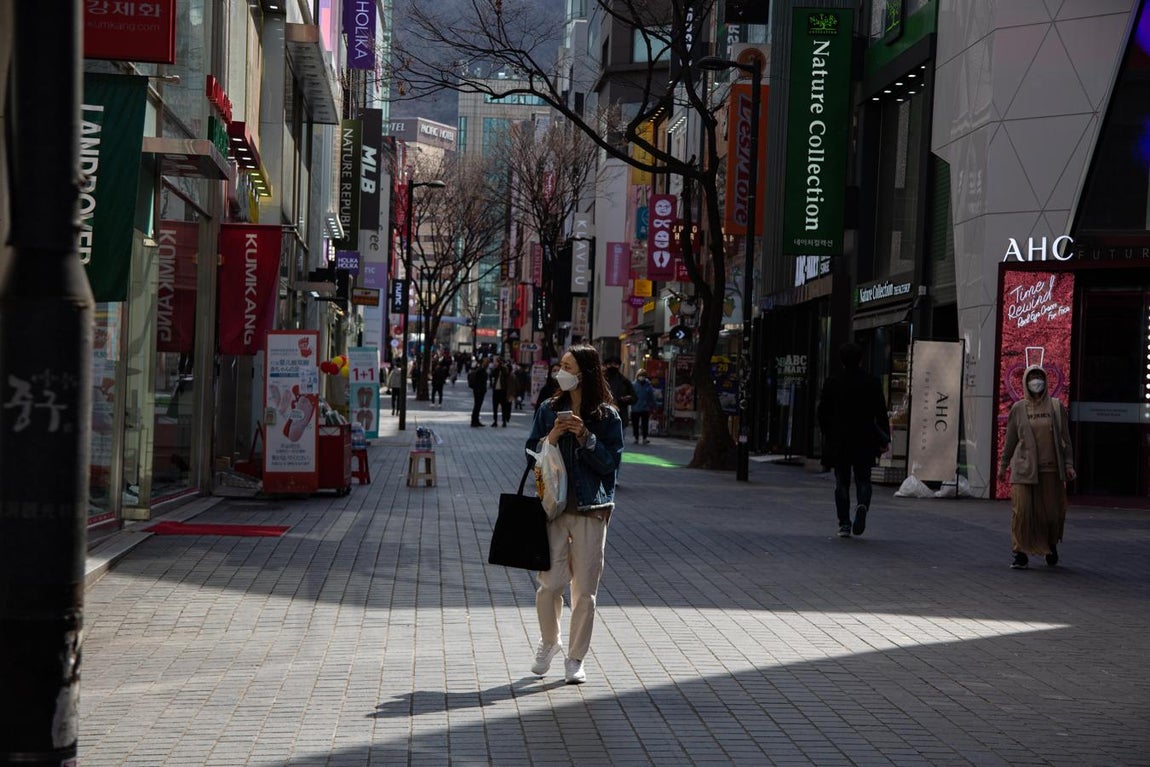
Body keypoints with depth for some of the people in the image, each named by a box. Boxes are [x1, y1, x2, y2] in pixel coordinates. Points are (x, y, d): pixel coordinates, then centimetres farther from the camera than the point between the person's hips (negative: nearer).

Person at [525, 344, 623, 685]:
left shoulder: (607, 415, 1)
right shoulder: (549, 410, 8)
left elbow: (610, 462, -2)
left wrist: (585, 437, -14)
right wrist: (550, 439, -9)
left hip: (591, 510, -1)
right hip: (553, 506, 1)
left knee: (584, 590, 0)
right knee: (550, 584, -4)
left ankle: (575, 658, 14)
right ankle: (548, 643, 23)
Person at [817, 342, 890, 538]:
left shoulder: (832, 383, -1)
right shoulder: (872, 383, -2)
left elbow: (823, 413, 4)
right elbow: (881, 413, -3)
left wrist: (828, 436, 17)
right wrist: (884, 440, 2)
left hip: (839, 441, 0)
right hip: (864, 441, 0)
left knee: (842, 483, 8)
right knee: (863, 480, 10)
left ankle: (844, 524, 2)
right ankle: (862, 506, -20)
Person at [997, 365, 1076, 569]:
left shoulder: (1056, 407, 7)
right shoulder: (1018, 409, 6)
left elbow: (1065, 438, 7)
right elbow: (1010, 440, 12)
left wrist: (1069, 464, 1)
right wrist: (1003, 465, 14)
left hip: (1051, 469, 1)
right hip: (1024, 468, -1)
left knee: (1053, 512, 3)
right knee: (1022, 510, -8)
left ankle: (1051, 545, 31)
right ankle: (1020, 554, 1)